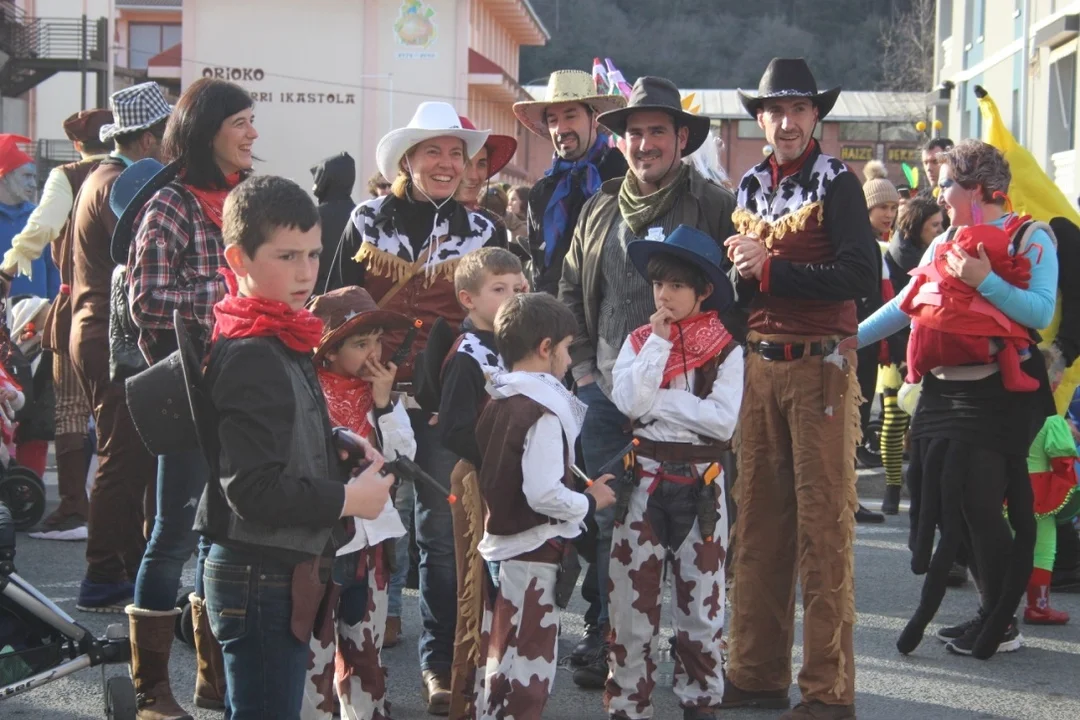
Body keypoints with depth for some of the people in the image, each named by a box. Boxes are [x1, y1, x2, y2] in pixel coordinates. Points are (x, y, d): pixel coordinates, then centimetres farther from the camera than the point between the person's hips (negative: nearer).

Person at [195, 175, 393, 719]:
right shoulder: (251, 357, -20)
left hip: (279, 575, 10)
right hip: (262, 577, -10)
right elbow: (255, 488, -26)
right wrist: (349, 499, -16)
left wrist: (338, 444, 8)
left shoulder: (281, 341, 11)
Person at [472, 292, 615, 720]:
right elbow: (543, 493, -26)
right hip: (533, 554, -9)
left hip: (498, 541, 9)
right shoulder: (544, 411, -20)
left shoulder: (497, 403, 6)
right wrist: (590, 502, -10)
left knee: (496, 656, 18)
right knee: (527, 666, 1)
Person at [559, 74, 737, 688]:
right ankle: (603, 637, 12)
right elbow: (571, 291, 21)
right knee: (604, 517, 3)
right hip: (605, 392, 5)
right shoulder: (600, 210, 15)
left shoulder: (713, 207, -2)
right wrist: (582, 365, 12)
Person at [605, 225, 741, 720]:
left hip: (699, 482, -1)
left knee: (700, 599, 7)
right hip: (643, 476, 2)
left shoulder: (725, 349, -2)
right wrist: (659, 341, -12)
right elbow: (628, 401, -12)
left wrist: (657, 401, -13)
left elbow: (723, 419, -15)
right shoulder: (638, 341, 4)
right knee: (633, 597, 4)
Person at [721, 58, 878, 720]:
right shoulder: (752, 187, 14)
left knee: (823, 524, -5)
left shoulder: (836, 183, -3)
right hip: (759, 365, 6)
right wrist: (741, 274, -3)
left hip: (820, 366, -6)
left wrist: (772, 269, -15)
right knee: (759, 522, 8)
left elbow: (863, 276, -15)